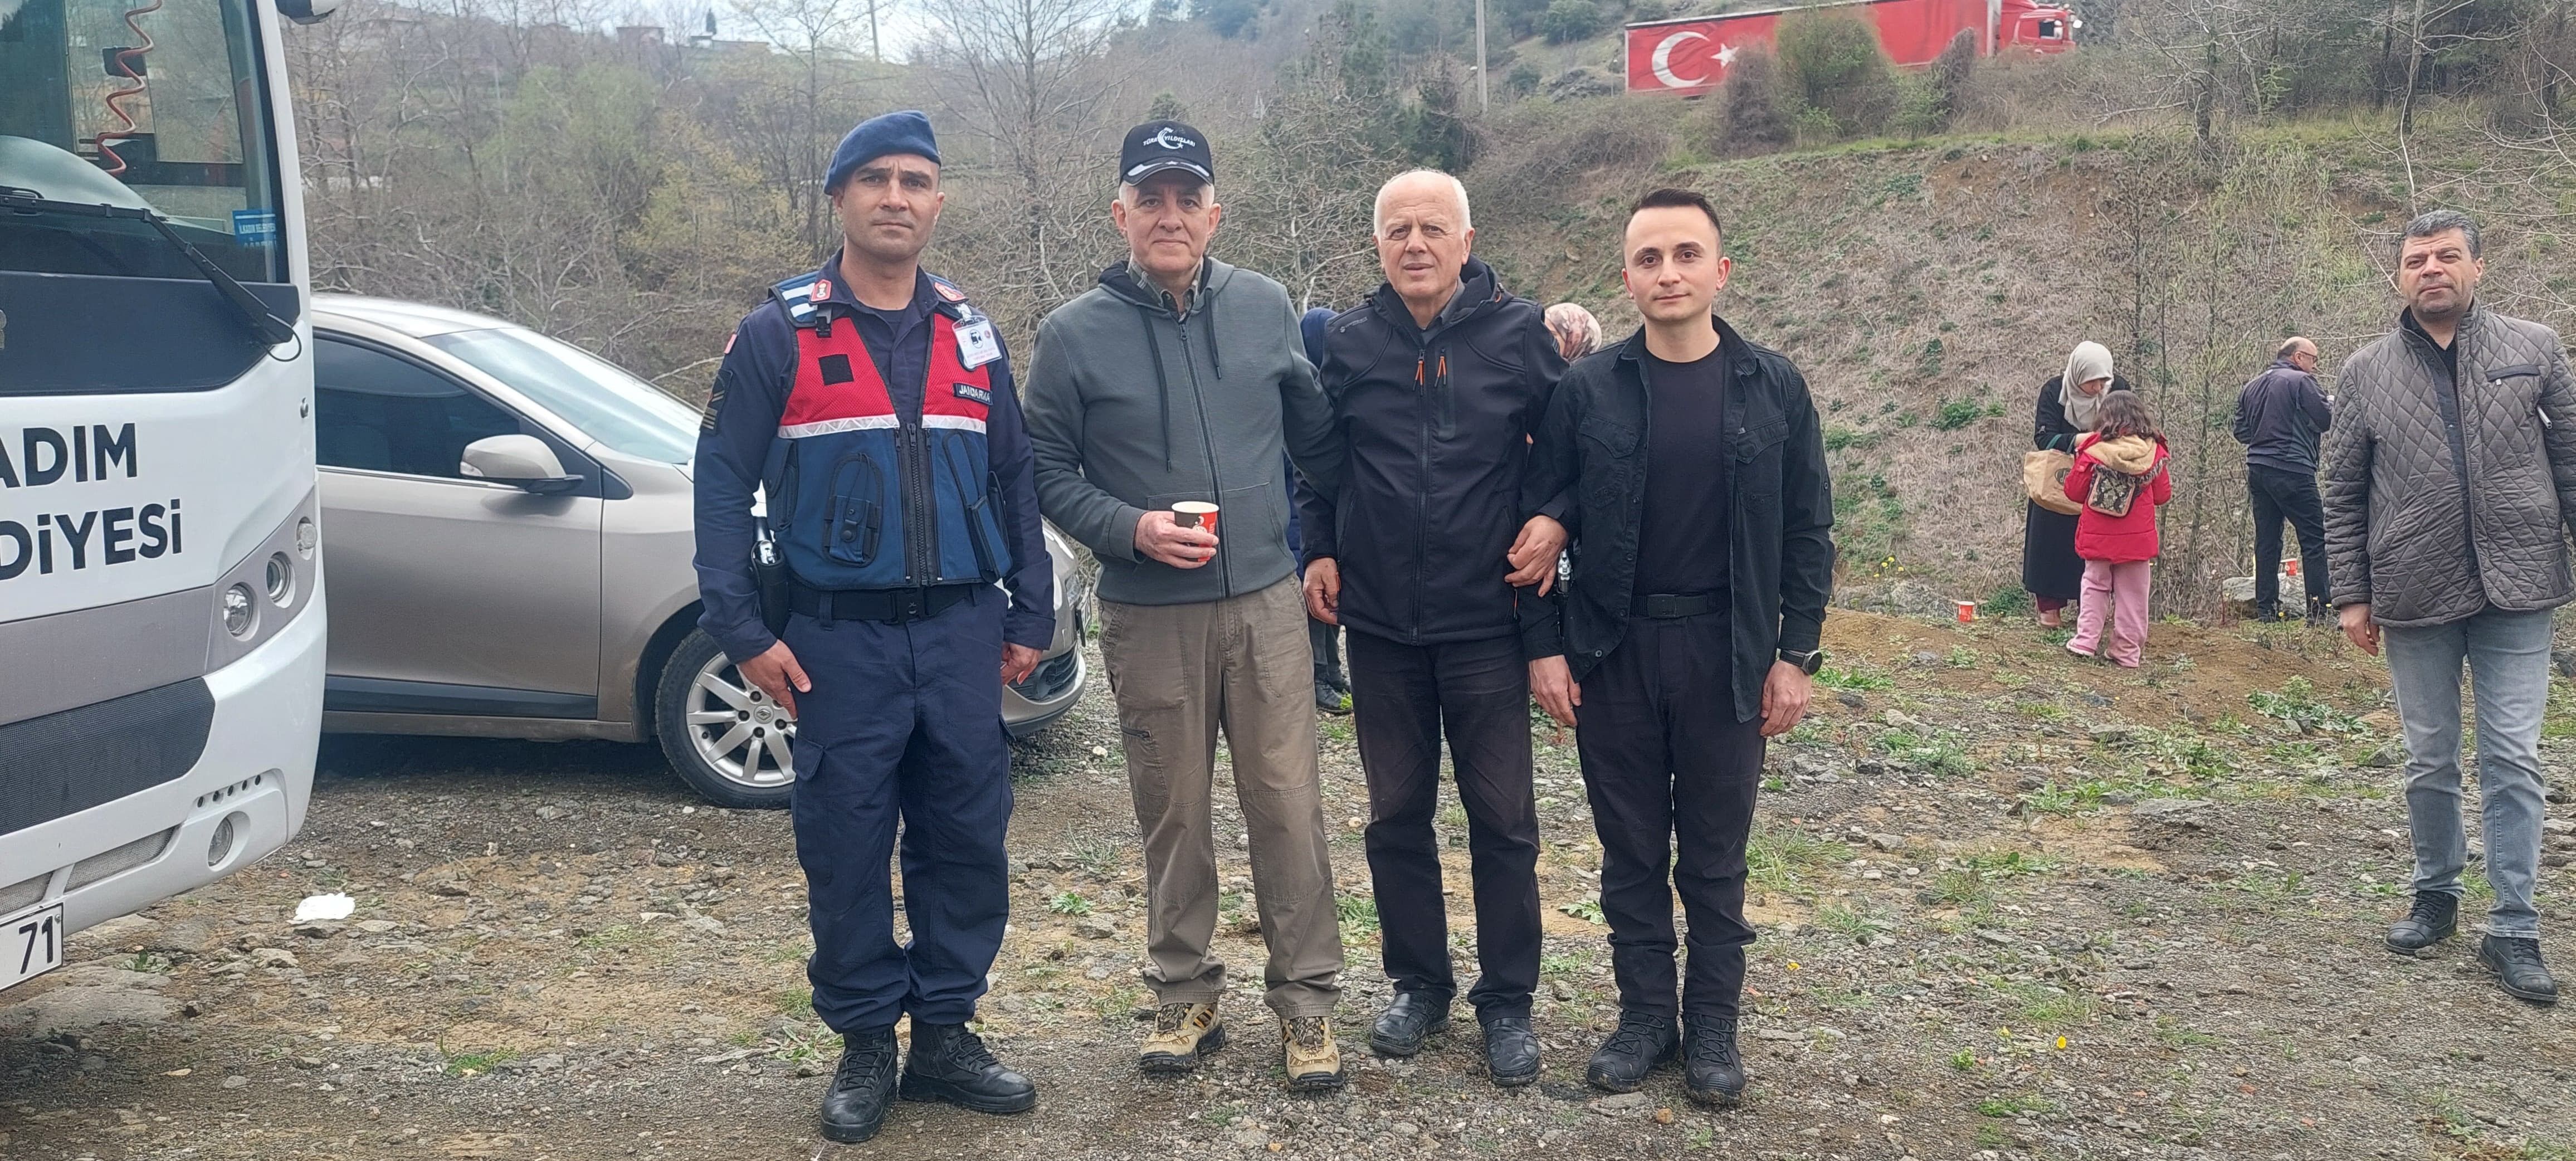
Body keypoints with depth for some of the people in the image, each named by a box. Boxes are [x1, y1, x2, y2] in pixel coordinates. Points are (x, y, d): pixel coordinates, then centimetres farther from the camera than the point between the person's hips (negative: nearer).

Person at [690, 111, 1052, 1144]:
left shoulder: (971, 337, 10)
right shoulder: (779, 334, -1)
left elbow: (1014, 483, 14)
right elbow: (722, 483, -3)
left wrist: (1030, 615, 10)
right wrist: (743, 629, -9)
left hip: (961, 634, 3)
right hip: (838, 640, -3)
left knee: (967, 839, 6)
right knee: (845, 848, 3)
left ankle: (945, 1033, 21)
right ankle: (865, 1046, 19)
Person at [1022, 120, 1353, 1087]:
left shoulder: (1265, 308, 5)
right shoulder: (1074, 334, -2)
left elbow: (1316, 435, 14)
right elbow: (1047, 471, 1)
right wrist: (1130, 529, -14)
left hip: (1266, 601, 1)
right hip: (1148, 616, -1)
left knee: (1289, 807, 1)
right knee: (1174, 816, 9)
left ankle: (1307, 999, 15)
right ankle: (1185, 995, 25)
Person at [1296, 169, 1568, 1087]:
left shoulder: (1518, 332, -4)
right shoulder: (1347, 342, 3)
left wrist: (1554, 522, -9)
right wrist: (1319, 550, 5)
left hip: (1486, 622, -2)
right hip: (1380, 624, 2)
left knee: (1504, 819, 3)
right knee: (1397, 814, 11)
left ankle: (1507, 1000, 18)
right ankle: (1418, 983, 27)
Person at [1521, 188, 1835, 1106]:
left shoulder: (1774, 388, -2)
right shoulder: (1588, 389, -3)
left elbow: (1807, 530, 2)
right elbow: (1543, 521, 1)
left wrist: (1796, 652, -3)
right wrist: (1546, 646, -4)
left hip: (1727, 652, 0)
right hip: (1611, 651, 0)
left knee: (1715, 856, 10)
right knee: (1631, 849, 10)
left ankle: (1713, 1025, 23)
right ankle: (1645, 1014, 24)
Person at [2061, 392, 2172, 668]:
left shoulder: (2093, 449, -9)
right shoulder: (2154, 451, -4)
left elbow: (2074, 492, -2)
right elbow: (2163, 495, 4)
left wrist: (2080, 453, 10)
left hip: (2098, 537, 0)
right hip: (2137, 539, 0)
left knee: (2095, 587, 15)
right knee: (2132, 594, 7)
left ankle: (2086, 641, 8)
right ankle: (2127, 651, 10)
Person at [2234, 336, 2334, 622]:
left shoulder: (2250, 388, 15)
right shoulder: (2301, 381, -6)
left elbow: (2241, 432, 15)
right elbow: (2325, 421, -6)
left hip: (2257, 470, 7)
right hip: (2292, 471, -7)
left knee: (2267, 540, 10)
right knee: (2315, 539, -3)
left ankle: (2265, 609, 11)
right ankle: (2319, 609, -7)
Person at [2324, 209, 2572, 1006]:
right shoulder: (2367, 372, 3)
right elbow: (2343, 495, 5)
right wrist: (2351, 595, 1)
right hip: (2416, 597, 1)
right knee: (2430, 761, 11)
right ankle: (2436, 896, 29)